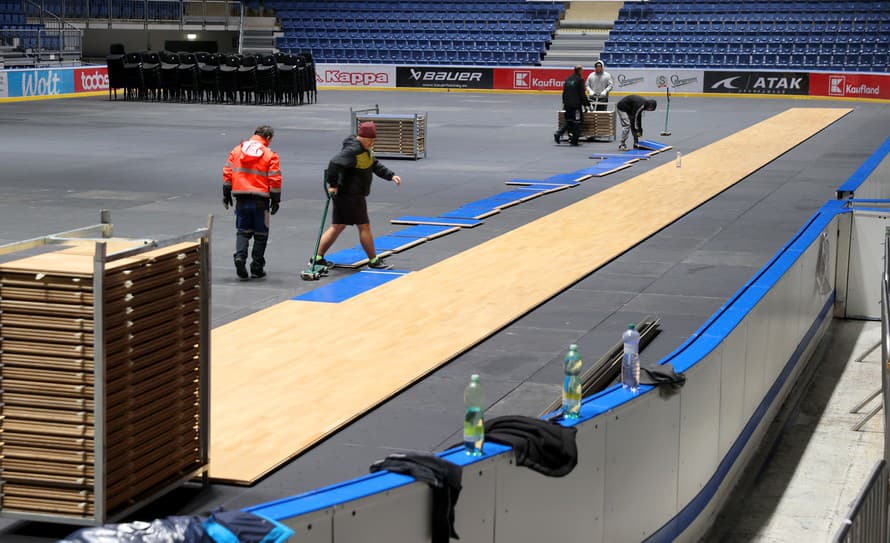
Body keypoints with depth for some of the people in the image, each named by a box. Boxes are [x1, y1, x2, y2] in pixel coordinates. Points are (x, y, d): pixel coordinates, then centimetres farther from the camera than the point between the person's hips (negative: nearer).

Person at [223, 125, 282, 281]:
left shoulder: (237, 150, 6)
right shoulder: (270, 155, -3)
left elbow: (227, 173, 6)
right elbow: (275, 179, -6)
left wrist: (226, 193, 14)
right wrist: (275, 200, 3)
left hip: (241, 198, 3)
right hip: (260, 199, -3)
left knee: (243, 231, 14)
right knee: (260, 233, 9)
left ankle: (240, 256, -11)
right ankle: (257, 268, 11)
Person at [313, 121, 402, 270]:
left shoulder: (365, 149, 14)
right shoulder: (353, 150, -20)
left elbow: (375, 165, 25)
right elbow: (335, 163, -31)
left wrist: (391, 176, 15)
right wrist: (333, 184, -26)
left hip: (353, 195, 10)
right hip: (349, 195, -10)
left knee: (337, 227, 12)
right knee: (364, 226, 1)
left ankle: (318, 257, 13)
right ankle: (373, 261, 12)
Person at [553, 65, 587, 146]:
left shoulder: (568, 79, 11)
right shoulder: (579, 80, -10)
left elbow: (564, 93, 16)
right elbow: (582, 94, -11)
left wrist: (564, 103, 25)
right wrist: (585, 103, -2)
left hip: (567, 105, 7)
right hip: (576, 105, -7)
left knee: (568, 121, 16)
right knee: (577, 122, 1)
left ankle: (558, 133, 0)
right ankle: (574, 140, 1)